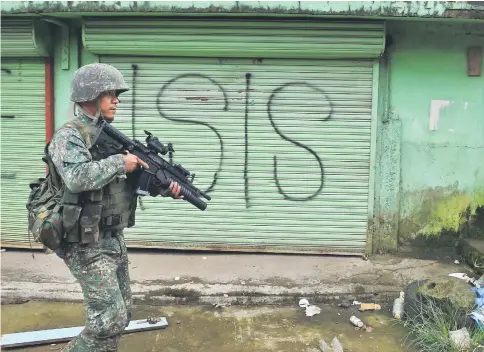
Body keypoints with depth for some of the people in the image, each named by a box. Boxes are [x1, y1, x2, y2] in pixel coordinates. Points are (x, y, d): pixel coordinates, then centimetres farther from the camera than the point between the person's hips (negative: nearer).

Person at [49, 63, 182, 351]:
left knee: (122, 313, 16)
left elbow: (139, 175, 8)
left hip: (114, 239, 9)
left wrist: (167, 186, -10)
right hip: (87, 243, -8)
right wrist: (119, 163, -22)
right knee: (110, 318, -8)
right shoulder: (69, 135, -14)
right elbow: (76, 177, -32)